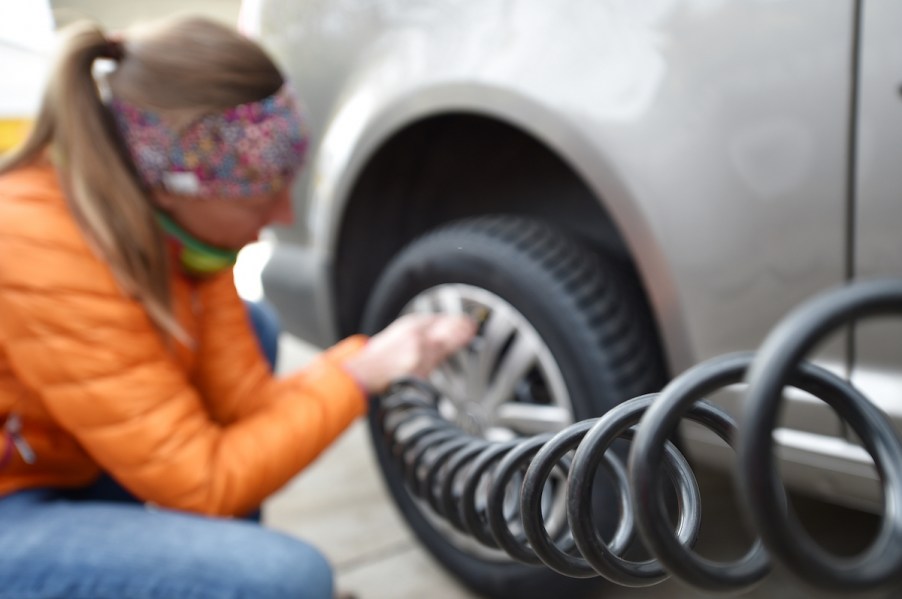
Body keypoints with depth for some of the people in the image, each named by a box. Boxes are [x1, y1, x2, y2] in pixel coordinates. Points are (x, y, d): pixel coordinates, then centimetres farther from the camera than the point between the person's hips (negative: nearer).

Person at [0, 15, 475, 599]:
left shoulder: (175, 217, -8)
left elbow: (241, 402, -6)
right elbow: (202, 483, -26)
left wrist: (378, 357, -17)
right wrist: (358, 375, -20)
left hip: (74, 467, 9)